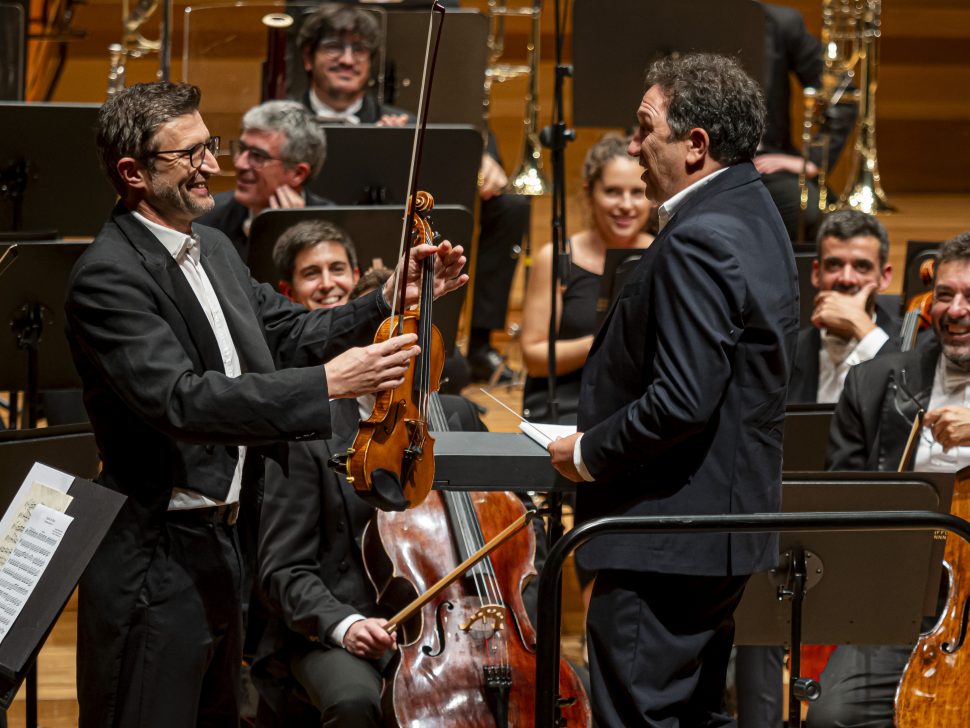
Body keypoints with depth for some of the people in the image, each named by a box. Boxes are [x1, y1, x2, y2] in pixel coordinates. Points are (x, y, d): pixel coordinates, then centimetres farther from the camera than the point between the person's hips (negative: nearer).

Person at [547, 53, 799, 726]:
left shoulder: (700, 240, -20)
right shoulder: (753, 215, 13)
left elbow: (682, 402, -26)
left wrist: (589, 453, -11)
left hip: (666, 540, -11)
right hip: (729, 515, 11)